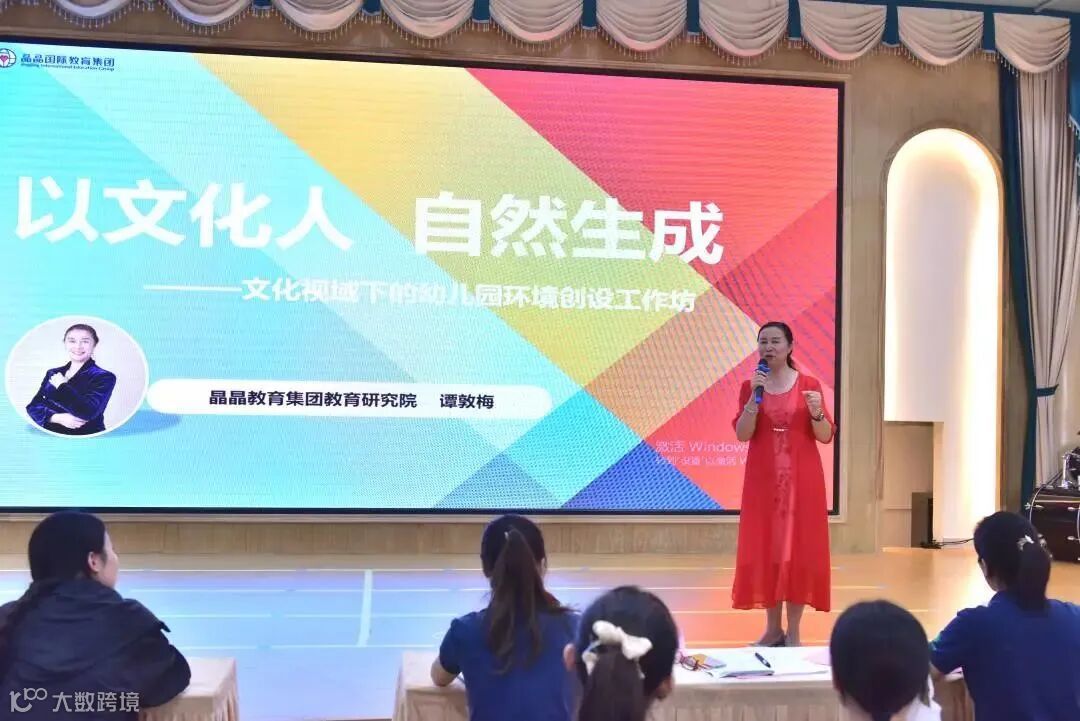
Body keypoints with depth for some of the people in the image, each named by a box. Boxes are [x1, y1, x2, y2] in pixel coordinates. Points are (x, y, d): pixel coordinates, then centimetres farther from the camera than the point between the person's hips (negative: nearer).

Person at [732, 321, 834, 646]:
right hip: (763, 479, 1)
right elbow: (742, 434, -5)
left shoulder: (809, 385, 1)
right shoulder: (750, 386, 5)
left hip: (801, 479, -1)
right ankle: (773, 628, 13)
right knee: (765, 549, 2)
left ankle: (793, 632, 8)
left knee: (798, 549, 0)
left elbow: (826, 437, 0)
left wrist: (816, 413, -18)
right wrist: (755, 397, -16)